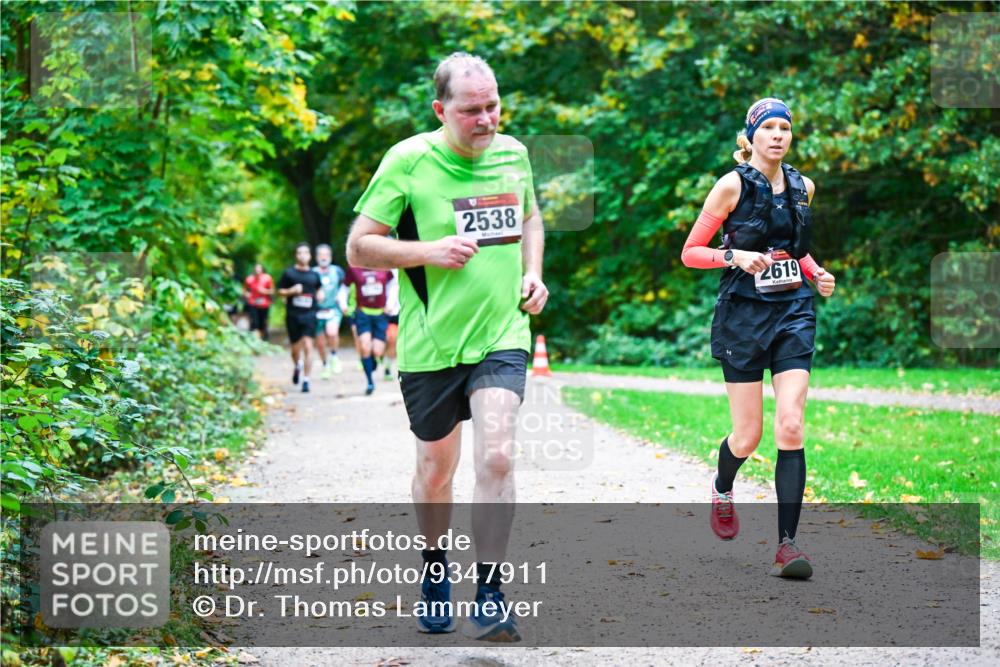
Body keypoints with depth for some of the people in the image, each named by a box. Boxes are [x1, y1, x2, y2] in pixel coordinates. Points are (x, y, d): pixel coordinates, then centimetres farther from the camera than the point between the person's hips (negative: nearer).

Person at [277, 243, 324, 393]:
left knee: (308, 347, -11)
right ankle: (298, 367, 42)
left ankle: (306, 380, -7)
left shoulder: (314, 275, 8)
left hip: (309, 315, 0)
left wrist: (319, 295, 3)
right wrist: (292, 291, -13)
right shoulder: (289, 273, 1)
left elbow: (319, 288, 24)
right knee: (296, 348, 8)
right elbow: (280, 291, 4)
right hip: (293, 315, 0)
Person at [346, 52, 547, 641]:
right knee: (436, 469, 12)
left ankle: (490, 598, -10)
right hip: (432, 342, -1)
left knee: (497, 456, -17)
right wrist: (429, 251, -19)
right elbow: (359, 246, -6)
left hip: (502, 335, 2)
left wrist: (533, 274, 6)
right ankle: (435, 576, 38)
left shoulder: (513, 153, 4)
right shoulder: (409, 161, -9)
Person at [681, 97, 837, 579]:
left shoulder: (802, 187, 10)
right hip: (743, 315, -3)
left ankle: (787, 544, -10)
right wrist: (735, 256, -20)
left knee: (790, 426, -11)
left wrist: (817, 275, 7)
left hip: (794, 313, 3)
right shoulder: (733, 185, -5)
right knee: (748, 434, 1)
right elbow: (690, 252, -3)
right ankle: (721, 489, 37)